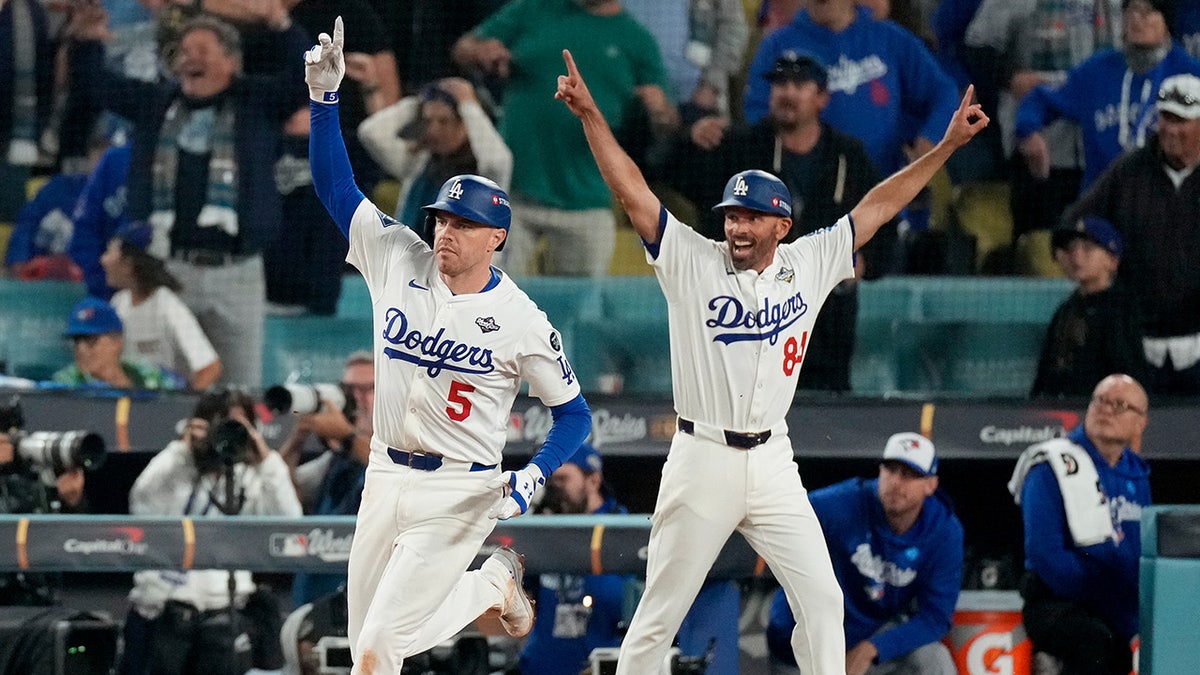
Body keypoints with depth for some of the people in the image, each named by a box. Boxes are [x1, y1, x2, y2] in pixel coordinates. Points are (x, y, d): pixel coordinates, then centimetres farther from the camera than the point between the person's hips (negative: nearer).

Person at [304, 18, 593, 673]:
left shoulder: (521, 321, -11)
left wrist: (532, 475, -20)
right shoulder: (397, 258, -1)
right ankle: (492, 584, 34)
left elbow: (573, 412, -3)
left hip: (459, 493, -5)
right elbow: (334, 186, -1)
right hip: (385, 476, 5)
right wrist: (325, 97, -14)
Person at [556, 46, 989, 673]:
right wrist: (589, 114, -23)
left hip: (772, 463, 3)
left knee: (821, 601, 0)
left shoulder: (809, 264, 3)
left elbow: (877, 206, 6)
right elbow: (632, 192, -13)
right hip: (701, 461, -3)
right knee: (659, 614, 3)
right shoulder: (691, 262, -5)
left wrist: (948, 144, 3)